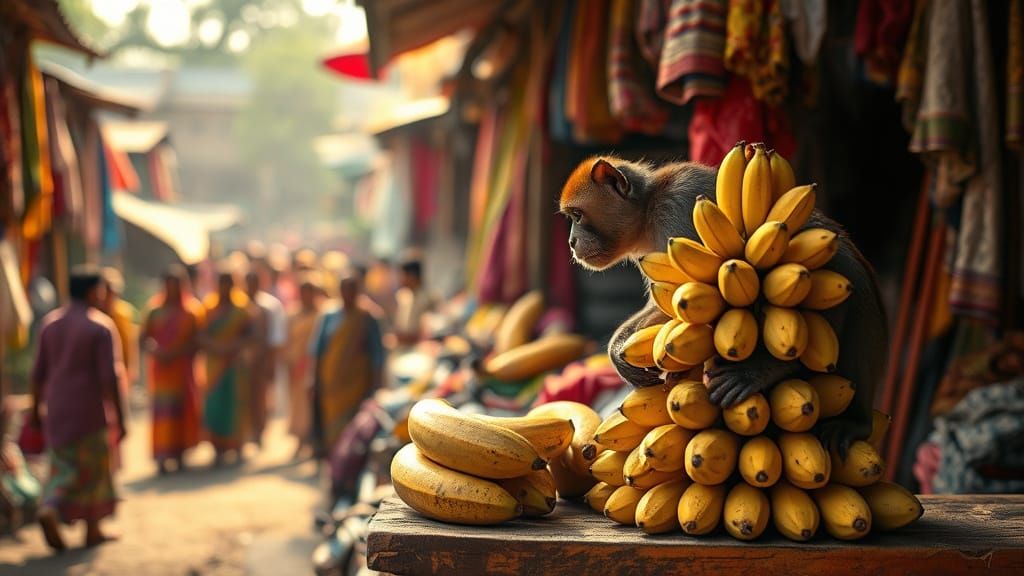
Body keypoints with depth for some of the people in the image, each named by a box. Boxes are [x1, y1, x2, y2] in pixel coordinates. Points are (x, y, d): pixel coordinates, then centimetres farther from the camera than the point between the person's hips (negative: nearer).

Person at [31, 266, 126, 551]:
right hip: (89, 409, -5)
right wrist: (120, 418, -12)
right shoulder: (101, 327, -12)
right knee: (93, 467, 9)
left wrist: (36, 408, 17)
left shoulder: (51, 321, 5)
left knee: (64, 465, 15)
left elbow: (39, 371, 8)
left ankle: (50, 510, -6)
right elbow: (110, 377, -16)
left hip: (56, 408, 5)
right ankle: (93, 530, 13)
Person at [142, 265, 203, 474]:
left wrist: (177, 353, -15)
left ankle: (179, 453, 13)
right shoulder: (155, 312, 6)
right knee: (162, 409, -5)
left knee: (182, 408, 2)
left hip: (182, 369, 0)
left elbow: (196, 342, -2)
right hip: (161, 369, 0)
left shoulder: (190, 313, 3)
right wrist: (155, 351, -19)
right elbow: (145, 337, 0)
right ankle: (162, 456, -6)